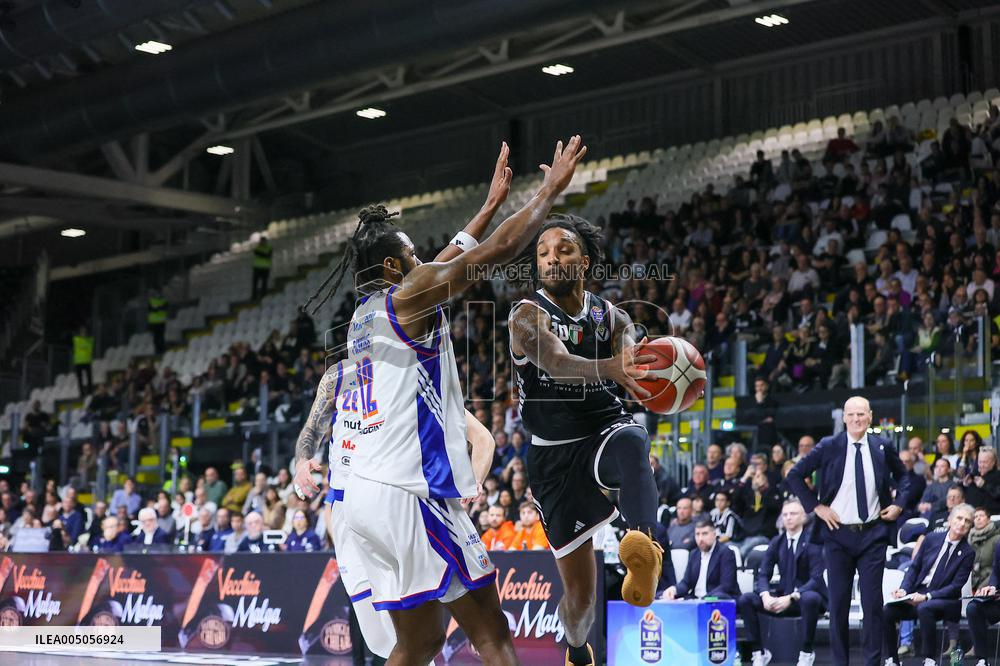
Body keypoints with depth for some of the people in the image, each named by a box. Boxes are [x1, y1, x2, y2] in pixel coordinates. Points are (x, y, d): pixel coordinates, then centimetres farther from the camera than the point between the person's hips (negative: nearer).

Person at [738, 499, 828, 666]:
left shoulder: (812, 542, -8)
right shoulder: (776, 542, 8)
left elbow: (816, 579, -17)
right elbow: (763, 574, 3)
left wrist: (791, 597, -29)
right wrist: (765, 595, -20)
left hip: (807, 595, -5)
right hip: (782, 596, 5)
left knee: (809, 599, -40)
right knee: (745, 600, -16)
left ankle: (806, 652, -21)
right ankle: (759, 652, -8)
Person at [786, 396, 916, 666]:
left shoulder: (883, 447, 3)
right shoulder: (829, 447, -3)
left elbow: (903, 476, 21)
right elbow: (794, 476, 3)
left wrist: (899, 504, 6)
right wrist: (816, 506, -3)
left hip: (873, 534, 1)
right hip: (838, 534, -1)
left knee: (873, 602, 0)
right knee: (838, 603, 4)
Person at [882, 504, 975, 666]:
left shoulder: (968, 552, -3)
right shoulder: (931, 539, 7)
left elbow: (956, 586, -7)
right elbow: (914, 567, 11)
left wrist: (926, 597, -19)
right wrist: (903, 589, -7)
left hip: (944, 600, -4)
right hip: (916, 595, 4)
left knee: (924, 609, -38)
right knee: (887, 611, -23)